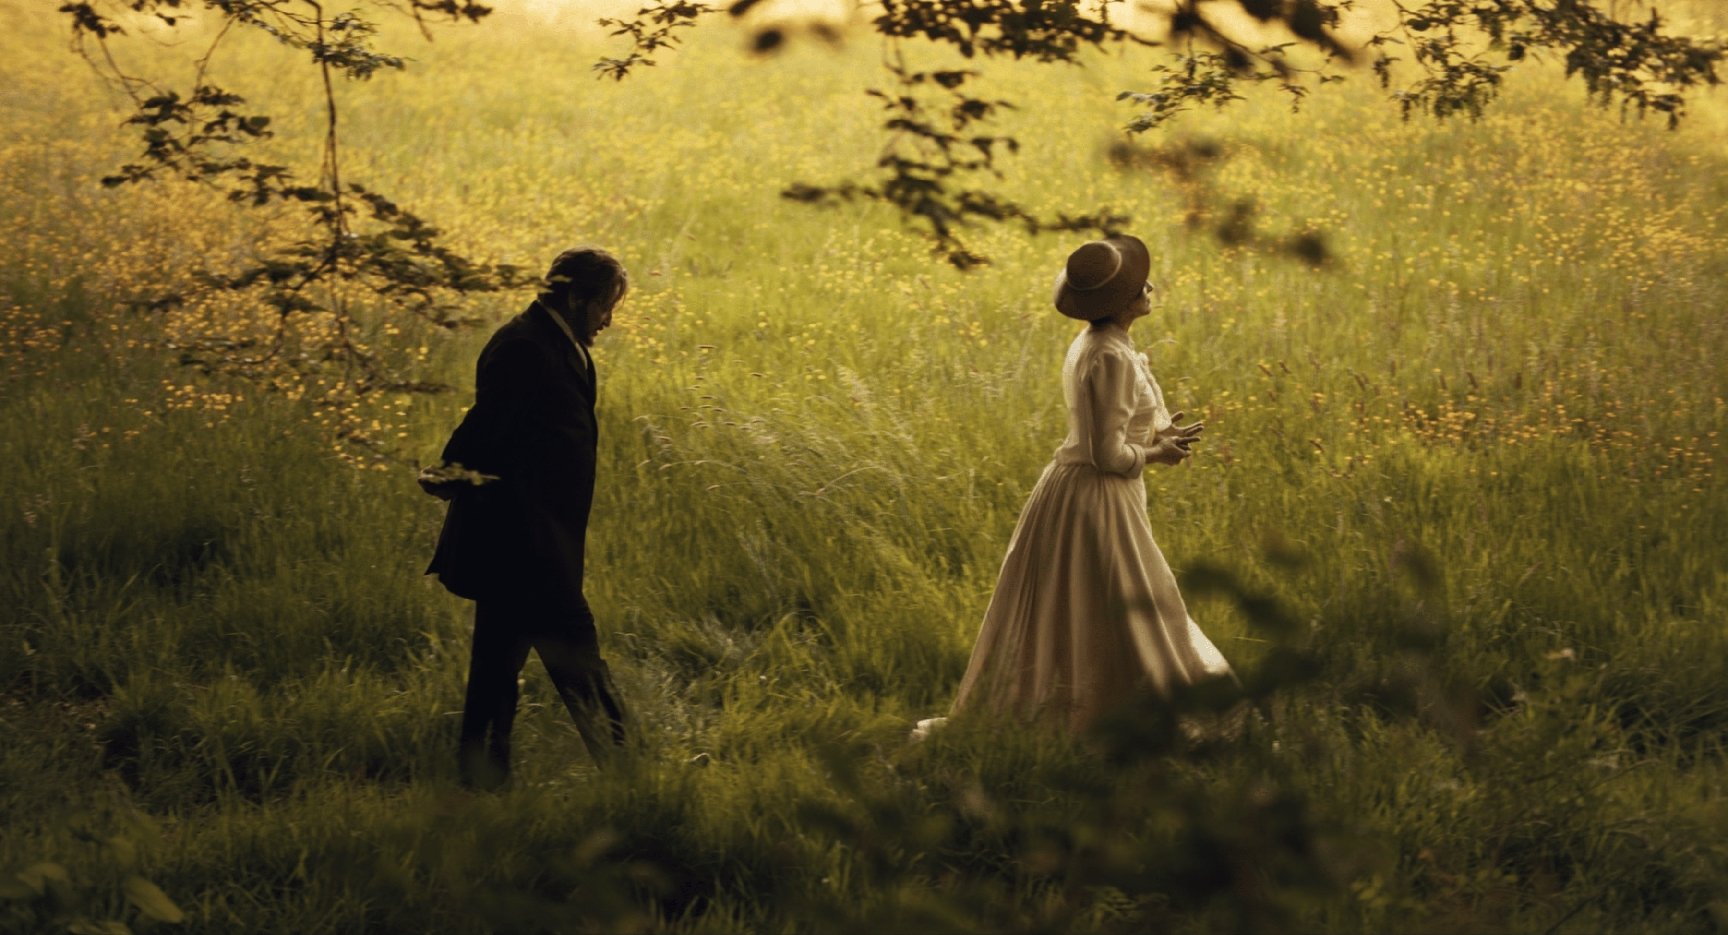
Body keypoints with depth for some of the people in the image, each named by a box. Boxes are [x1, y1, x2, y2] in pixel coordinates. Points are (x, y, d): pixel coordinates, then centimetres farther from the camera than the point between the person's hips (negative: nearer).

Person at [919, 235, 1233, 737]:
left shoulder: (1090, 344, 10)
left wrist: (1158, 434, 10)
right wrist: (1155, 455, -5)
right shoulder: (1112, 358, -21)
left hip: (1068, 491, 10)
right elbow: (1108, 455, -22)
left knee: (1053, 624, 16)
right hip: (1096, 503, -10)